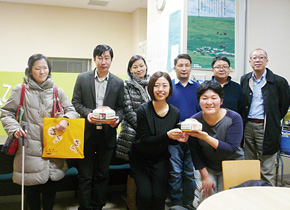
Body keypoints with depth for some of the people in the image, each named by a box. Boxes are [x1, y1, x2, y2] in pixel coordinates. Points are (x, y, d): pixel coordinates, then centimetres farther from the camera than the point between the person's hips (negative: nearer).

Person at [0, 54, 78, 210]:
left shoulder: (57, 91, 8)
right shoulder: (20, 90, 2)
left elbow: (71, 110, 10)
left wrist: (66, 120, -12)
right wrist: (14, 129, -12)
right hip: (30, 147, -2)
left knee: (50, 185, 9)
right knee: (31, 186, 6)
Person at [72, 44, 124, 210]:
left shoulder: (118, 83, 4)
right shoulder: (82, 78, 2)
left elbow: (120, 107, 7)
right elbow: (76, 103, 2)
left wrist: (117, 118, -14)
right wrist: (87, 113, -16)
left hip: (107, 133, 1)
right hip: (87, 133, -1)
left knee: (102, 174, 13)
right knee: (85, 175, 6)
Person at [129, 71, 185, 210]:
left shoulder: (175, 113, -7)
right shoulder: (143, 110, -17)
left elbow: (171, 141, 4)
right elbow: (143, 140, -20)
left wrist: (178, 138, -18)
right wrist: (167, 135, -31)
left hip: (160, 159, 2)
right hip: (141, 158, -2)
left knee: (159, 196, -7)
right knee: (145, 195, -12)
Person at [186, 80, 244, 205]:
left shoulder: (234, 118, -18)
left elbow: (231, 150, -25)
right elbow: (195, 153, -6)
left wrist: (206, 137, -37)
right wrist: (205, 176, -10)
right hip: (205, 166, 1)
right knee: (205, 198, -10)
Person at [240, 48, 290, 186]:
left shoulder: (279, 81, -2)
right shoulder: (244, 80, 9)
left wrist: (273, 122, 4)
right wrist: (244, 121, 8)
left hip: (265, 128, -4)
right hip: (247, 127, 4)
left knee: (267, 171, 1)